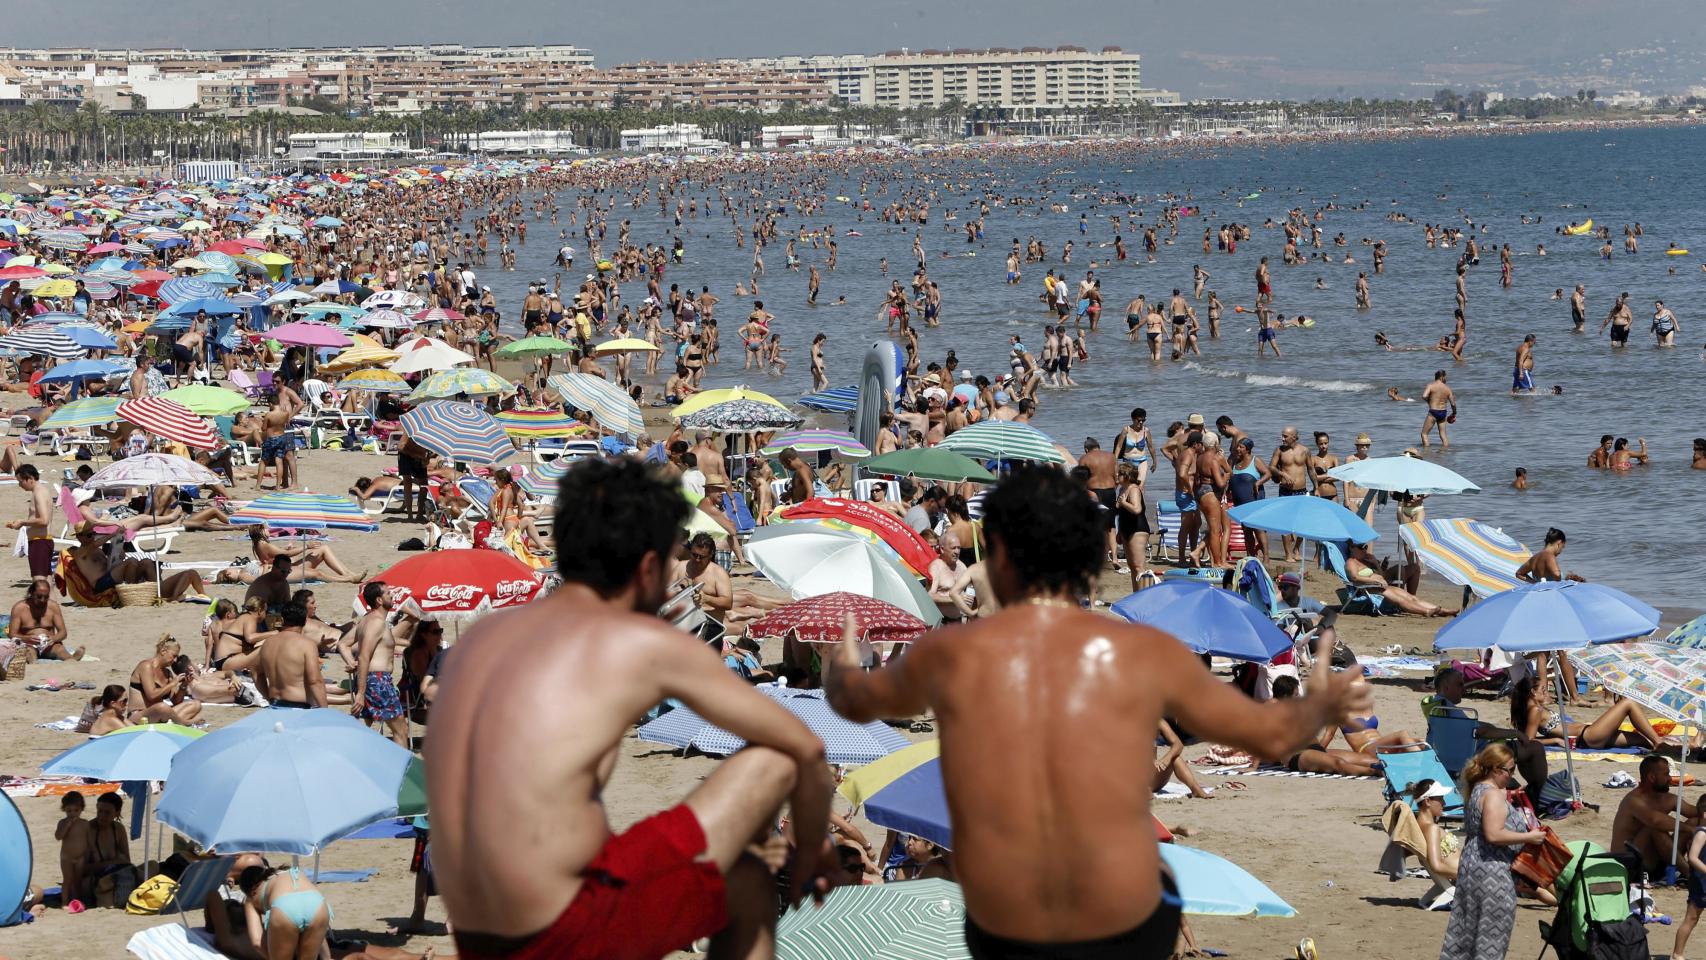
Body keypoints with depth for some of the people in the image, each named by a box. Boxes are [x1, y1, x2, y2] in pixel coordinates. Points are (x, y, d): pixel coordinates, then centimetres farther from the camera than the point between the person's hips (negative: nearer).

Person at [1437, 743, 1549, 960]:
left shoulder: (1477, 790, 15)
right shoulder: (1494, 795, -16)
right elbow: (1494, 834, -25)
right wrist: (1529, 837, -18)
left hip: (1471, 866, 10)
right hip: (1492, 871, -10)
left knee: (1466, 929, 12)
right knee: (1492, 933, -4)